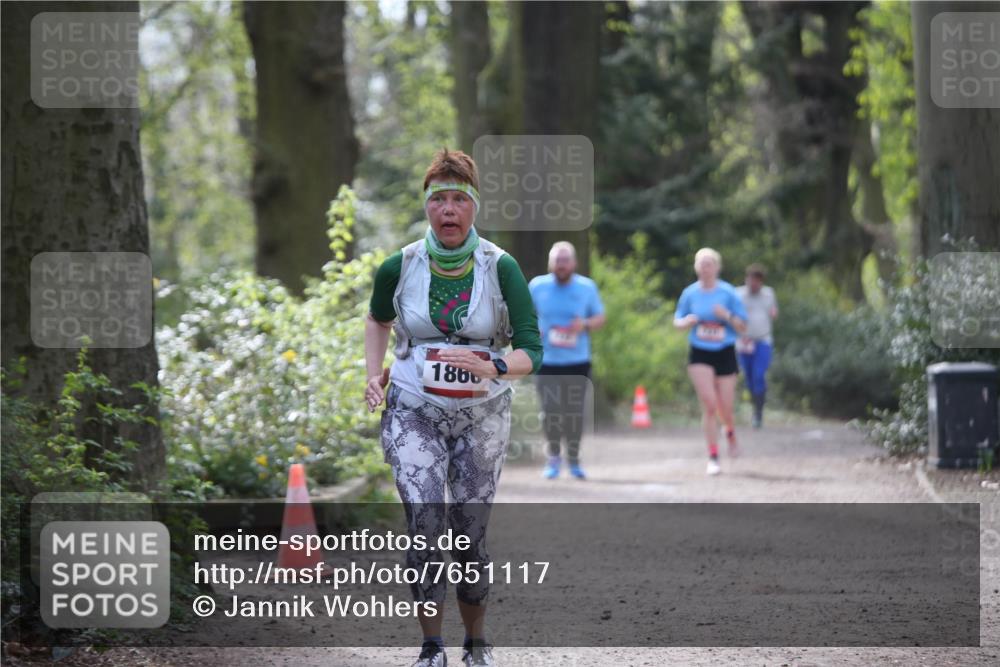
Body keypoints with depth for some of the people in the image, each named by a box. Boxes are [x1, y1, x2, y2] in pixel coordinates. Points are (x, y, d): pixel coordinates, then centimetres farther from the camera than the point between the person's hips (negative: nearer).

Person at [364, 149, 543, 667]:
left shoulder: (501, 268, -11)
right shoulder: (399, 267, -6)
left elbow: (531, 351, -13)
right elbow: (378, 318, 17)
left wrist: (493, 367, -32)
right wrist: (373, 374, 5)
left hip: (481, 416, 0)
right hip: (413, 413, 0)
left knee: (470, 536, 3)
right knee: (425, 526, -15)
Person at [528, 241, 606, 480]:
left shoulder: (587, 287, 1)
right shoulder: (537, 286, 1)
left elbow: (600, 317, 8)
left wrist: (585, 325, -14)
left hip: (578, 362, 0)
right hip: (547, 362, 0)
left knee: (575, 412, 1)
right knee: (550, 411, -5)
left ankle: (574, 459, 20)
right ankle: (553, 457, 15)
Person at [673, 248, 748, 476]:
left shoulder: (728, 293, -4)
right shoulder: (690, 293, 1)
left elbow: (742, 327, -1)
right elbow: (678, 321, 11)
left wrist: (727, 316, -20)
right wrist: (687, 322, -12)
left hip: (725, 354, 0)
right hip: (700, 355, 0)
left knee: (725, 409, 6)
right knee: (709, 405, -13)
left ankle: (731, 432, 43)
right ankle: (713, 457, -7)